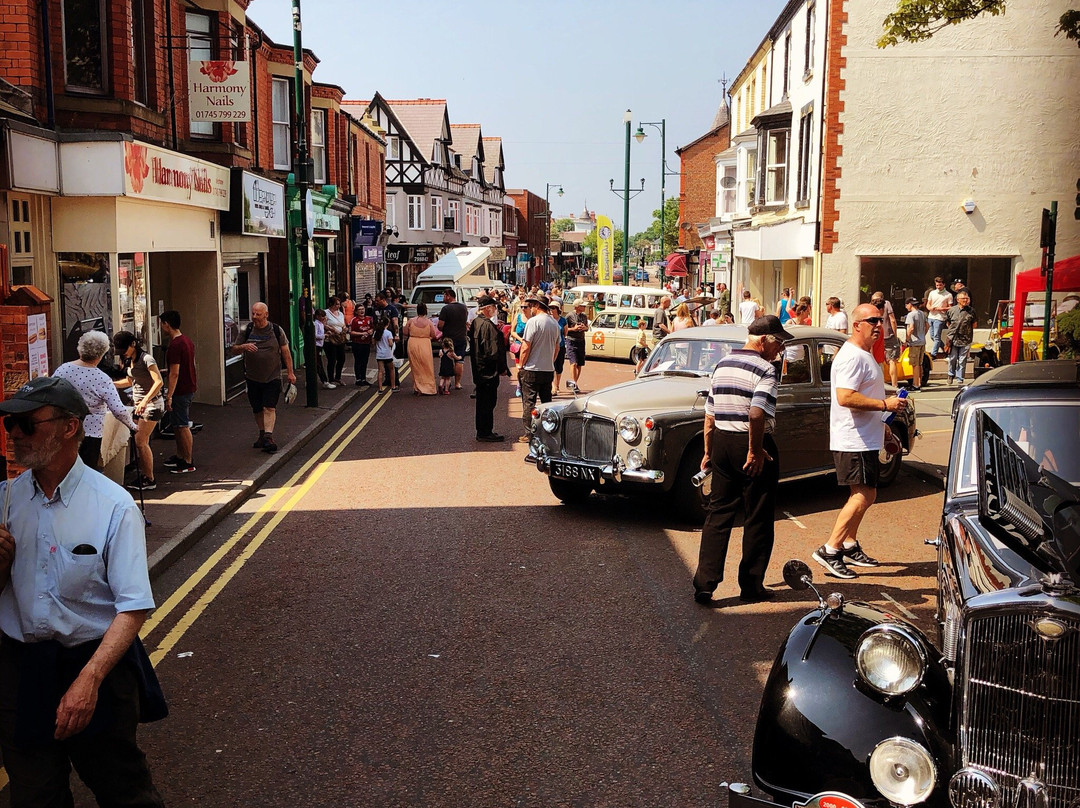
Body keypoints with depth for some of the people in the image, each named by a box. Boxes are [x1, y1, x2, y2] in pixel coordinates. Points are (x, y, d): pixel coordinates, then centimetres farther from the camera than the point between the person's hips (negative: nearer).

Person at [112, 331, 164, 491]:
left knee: (140, 442, -10)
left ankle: (150, 480, -3)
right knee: (140, 441, 3)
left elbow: (159, 382, -25)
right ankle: (143, 476, 9)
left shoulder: (146, 359, -15)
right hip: (139, 404, 8)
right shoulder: (129, 361, 12)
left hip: (152, 404, -8)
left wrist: (145, 400, -33)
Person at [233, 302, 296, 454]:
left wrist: (290, 372, 1)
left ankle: (268, 437, -17)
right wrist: (243, 346, -17)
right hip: (253, 377, 3)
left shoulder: (276, 330, -2)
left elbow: (285, 352, 3)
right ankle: (262, 435, 27)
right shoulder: (247, 331, 2)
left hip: (272, 377, -3)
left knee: (269, 407, -12)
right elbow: (235, 349, 6)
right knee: (257, 409, 11)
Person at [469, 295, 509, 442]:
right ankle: (486, 433, 4)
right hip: (489, 371, -9)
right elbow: (493, 350, -22)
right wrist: (502, 368, -12)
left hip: (478, 369, 9)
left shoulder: (474, 323, 8)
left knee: (482, 401, 16)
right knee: (489, 401, -1)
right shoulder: (487, 325, -20)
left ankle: (482, 432, 24)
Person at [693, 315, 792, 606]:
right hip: (753, 447, -6)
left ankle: (705, 583, 3)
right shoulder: (764, 369, -13)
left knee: (718, 513, 10)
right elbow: (757, 414, -26)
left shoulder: (721, 365, 9)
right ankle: (751, 586, 16)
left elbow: (710, 415, 12)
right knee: (758, 519, 7)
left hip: (721, 442, 6)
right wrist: (755, 451, -16)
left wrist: (709, 452, 18)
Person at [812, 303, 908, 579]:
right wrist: (885, 405, -24)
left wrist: (882, 426, 27)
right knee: (863, 496, -12)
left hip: (865, 439, 11)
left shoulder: (865, 354, 17)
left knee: (862, 495, 16)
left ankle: (849, 546, 26)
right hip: (853, 441, -11)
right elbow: (845, 397, -28)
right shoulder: (851, 357, -18)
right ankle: (830, 550, -11)